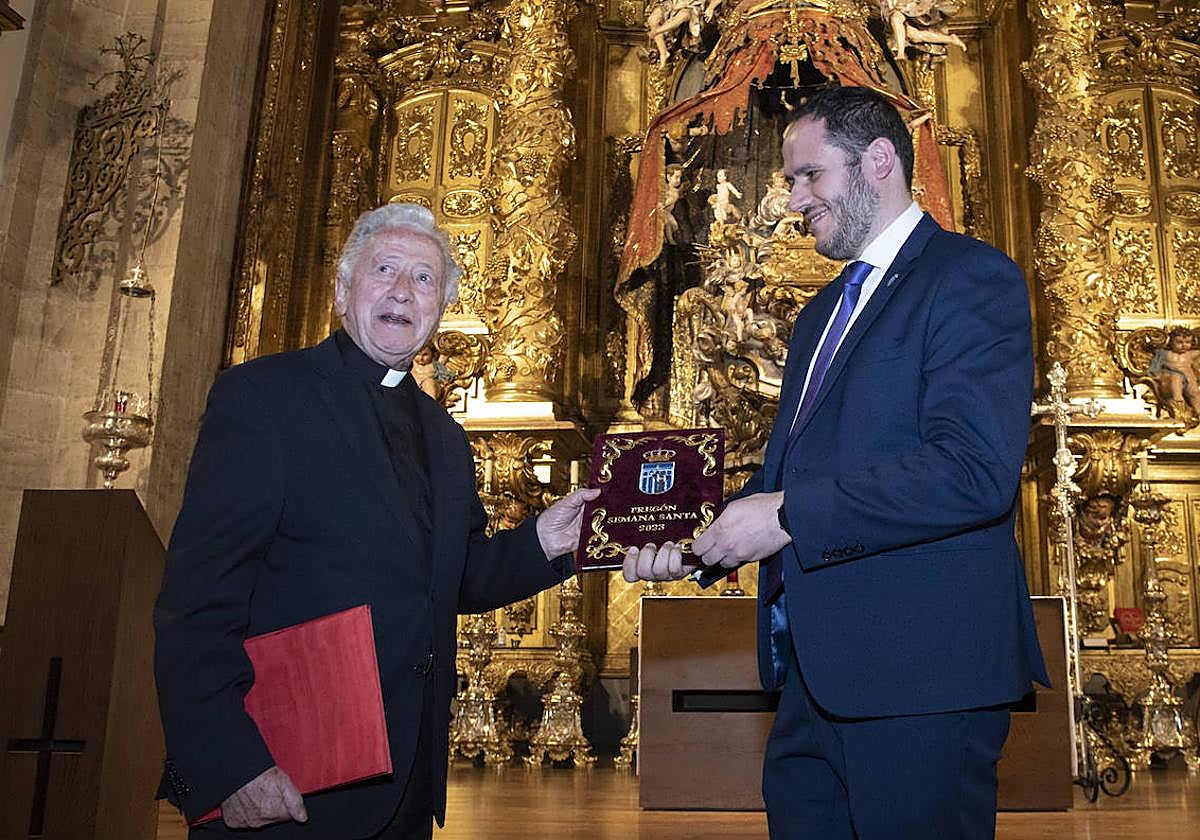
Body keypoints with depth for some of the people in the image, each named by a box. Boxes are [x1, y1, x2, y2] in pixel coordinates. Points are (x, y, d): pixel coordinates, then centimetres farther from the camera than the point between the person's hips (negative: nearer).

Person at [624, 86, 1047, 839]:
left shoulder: (972, 278, -8)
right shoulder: (820, 315, 20)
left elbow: (975, 470, -22)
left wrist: (789, 517, -20)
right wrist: (695, 537, 2)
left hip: (918, 676, -8)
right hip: (813, 676, 8)